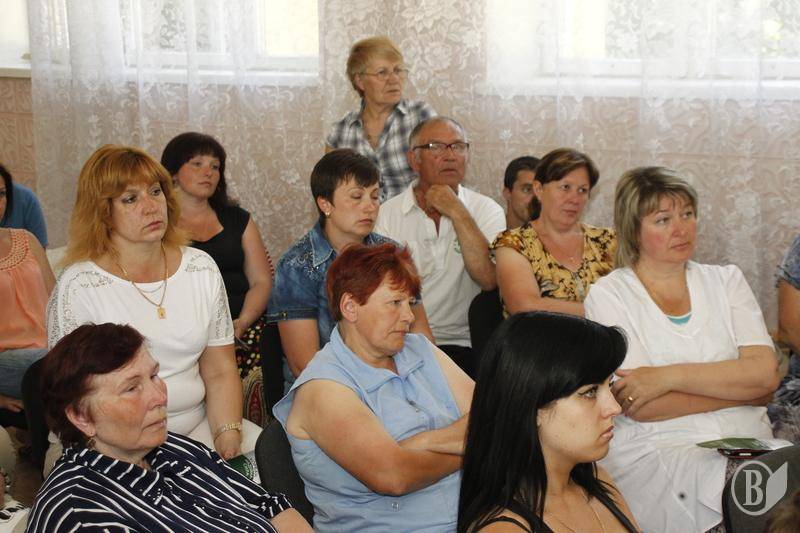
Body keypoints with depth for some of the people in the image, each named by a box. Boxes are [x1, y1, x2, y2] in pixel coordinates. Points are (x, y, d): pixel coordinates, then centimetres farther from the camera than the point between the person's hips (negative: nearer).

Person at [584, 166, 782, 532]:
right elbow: (639, 407, -10)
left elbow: (766, 374, -1)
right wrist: (739, 386, -4)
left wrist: (670, 377, -11)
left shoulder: (726, 281, 15)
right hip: (654, 454, -4)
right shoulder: (608, 294, 3)